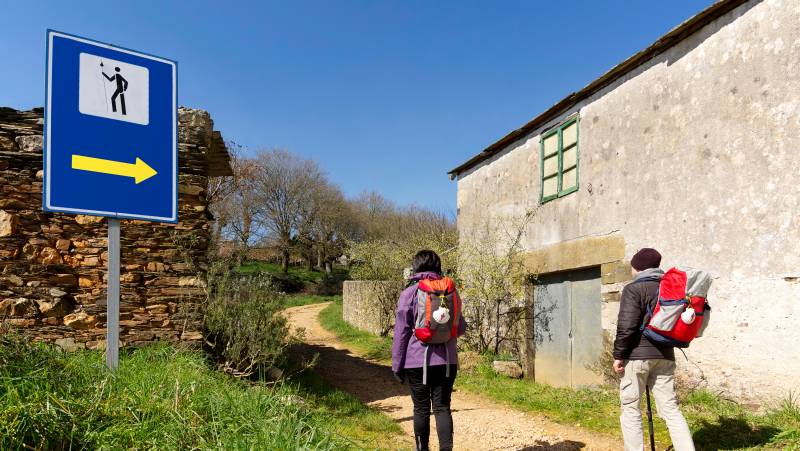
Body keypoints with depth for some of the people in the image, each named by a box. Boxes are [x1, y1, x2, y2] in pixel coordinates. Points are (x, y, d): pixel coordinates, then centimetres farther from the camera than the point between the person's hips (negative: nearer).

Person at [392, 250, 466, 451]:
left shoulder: (409, 293, -4)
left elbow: (401, 332, -4)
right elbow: (461, 327, 11)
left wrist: (397, 365, 2)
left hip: (418, 361, -2)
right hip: (446, 360, 2)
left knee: (421, 409, 9)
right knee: (443, 408, 5)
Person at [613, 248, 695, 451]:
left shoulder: (634, 289, -9)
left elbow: (626, 326, -15)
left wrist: (618, 355, -9)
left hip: (637, 354, -6)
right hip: (665, 356, 6)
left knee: (630, 409, 4)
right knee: (670, 409, 7)